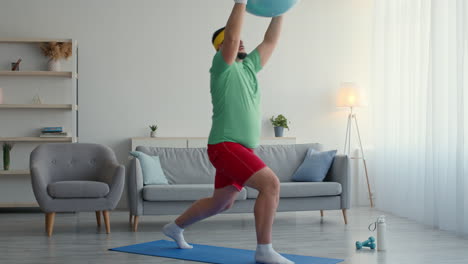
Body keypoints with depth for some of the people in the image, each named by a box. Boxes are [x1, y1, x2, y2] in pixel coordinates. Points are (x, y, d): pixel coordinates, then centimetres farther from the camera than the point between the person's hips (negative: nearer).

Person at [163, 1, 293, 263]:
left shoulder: (248, 66, 15)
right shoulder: (223, 67, -8)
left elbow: (271, 41, 20)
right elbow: (231, 37, -25)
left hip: (240, 149, 10)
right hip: (226, 146, -9)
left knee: (221, 203, 21)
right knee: (271, 183, -23)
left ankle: (176, 227, 41)